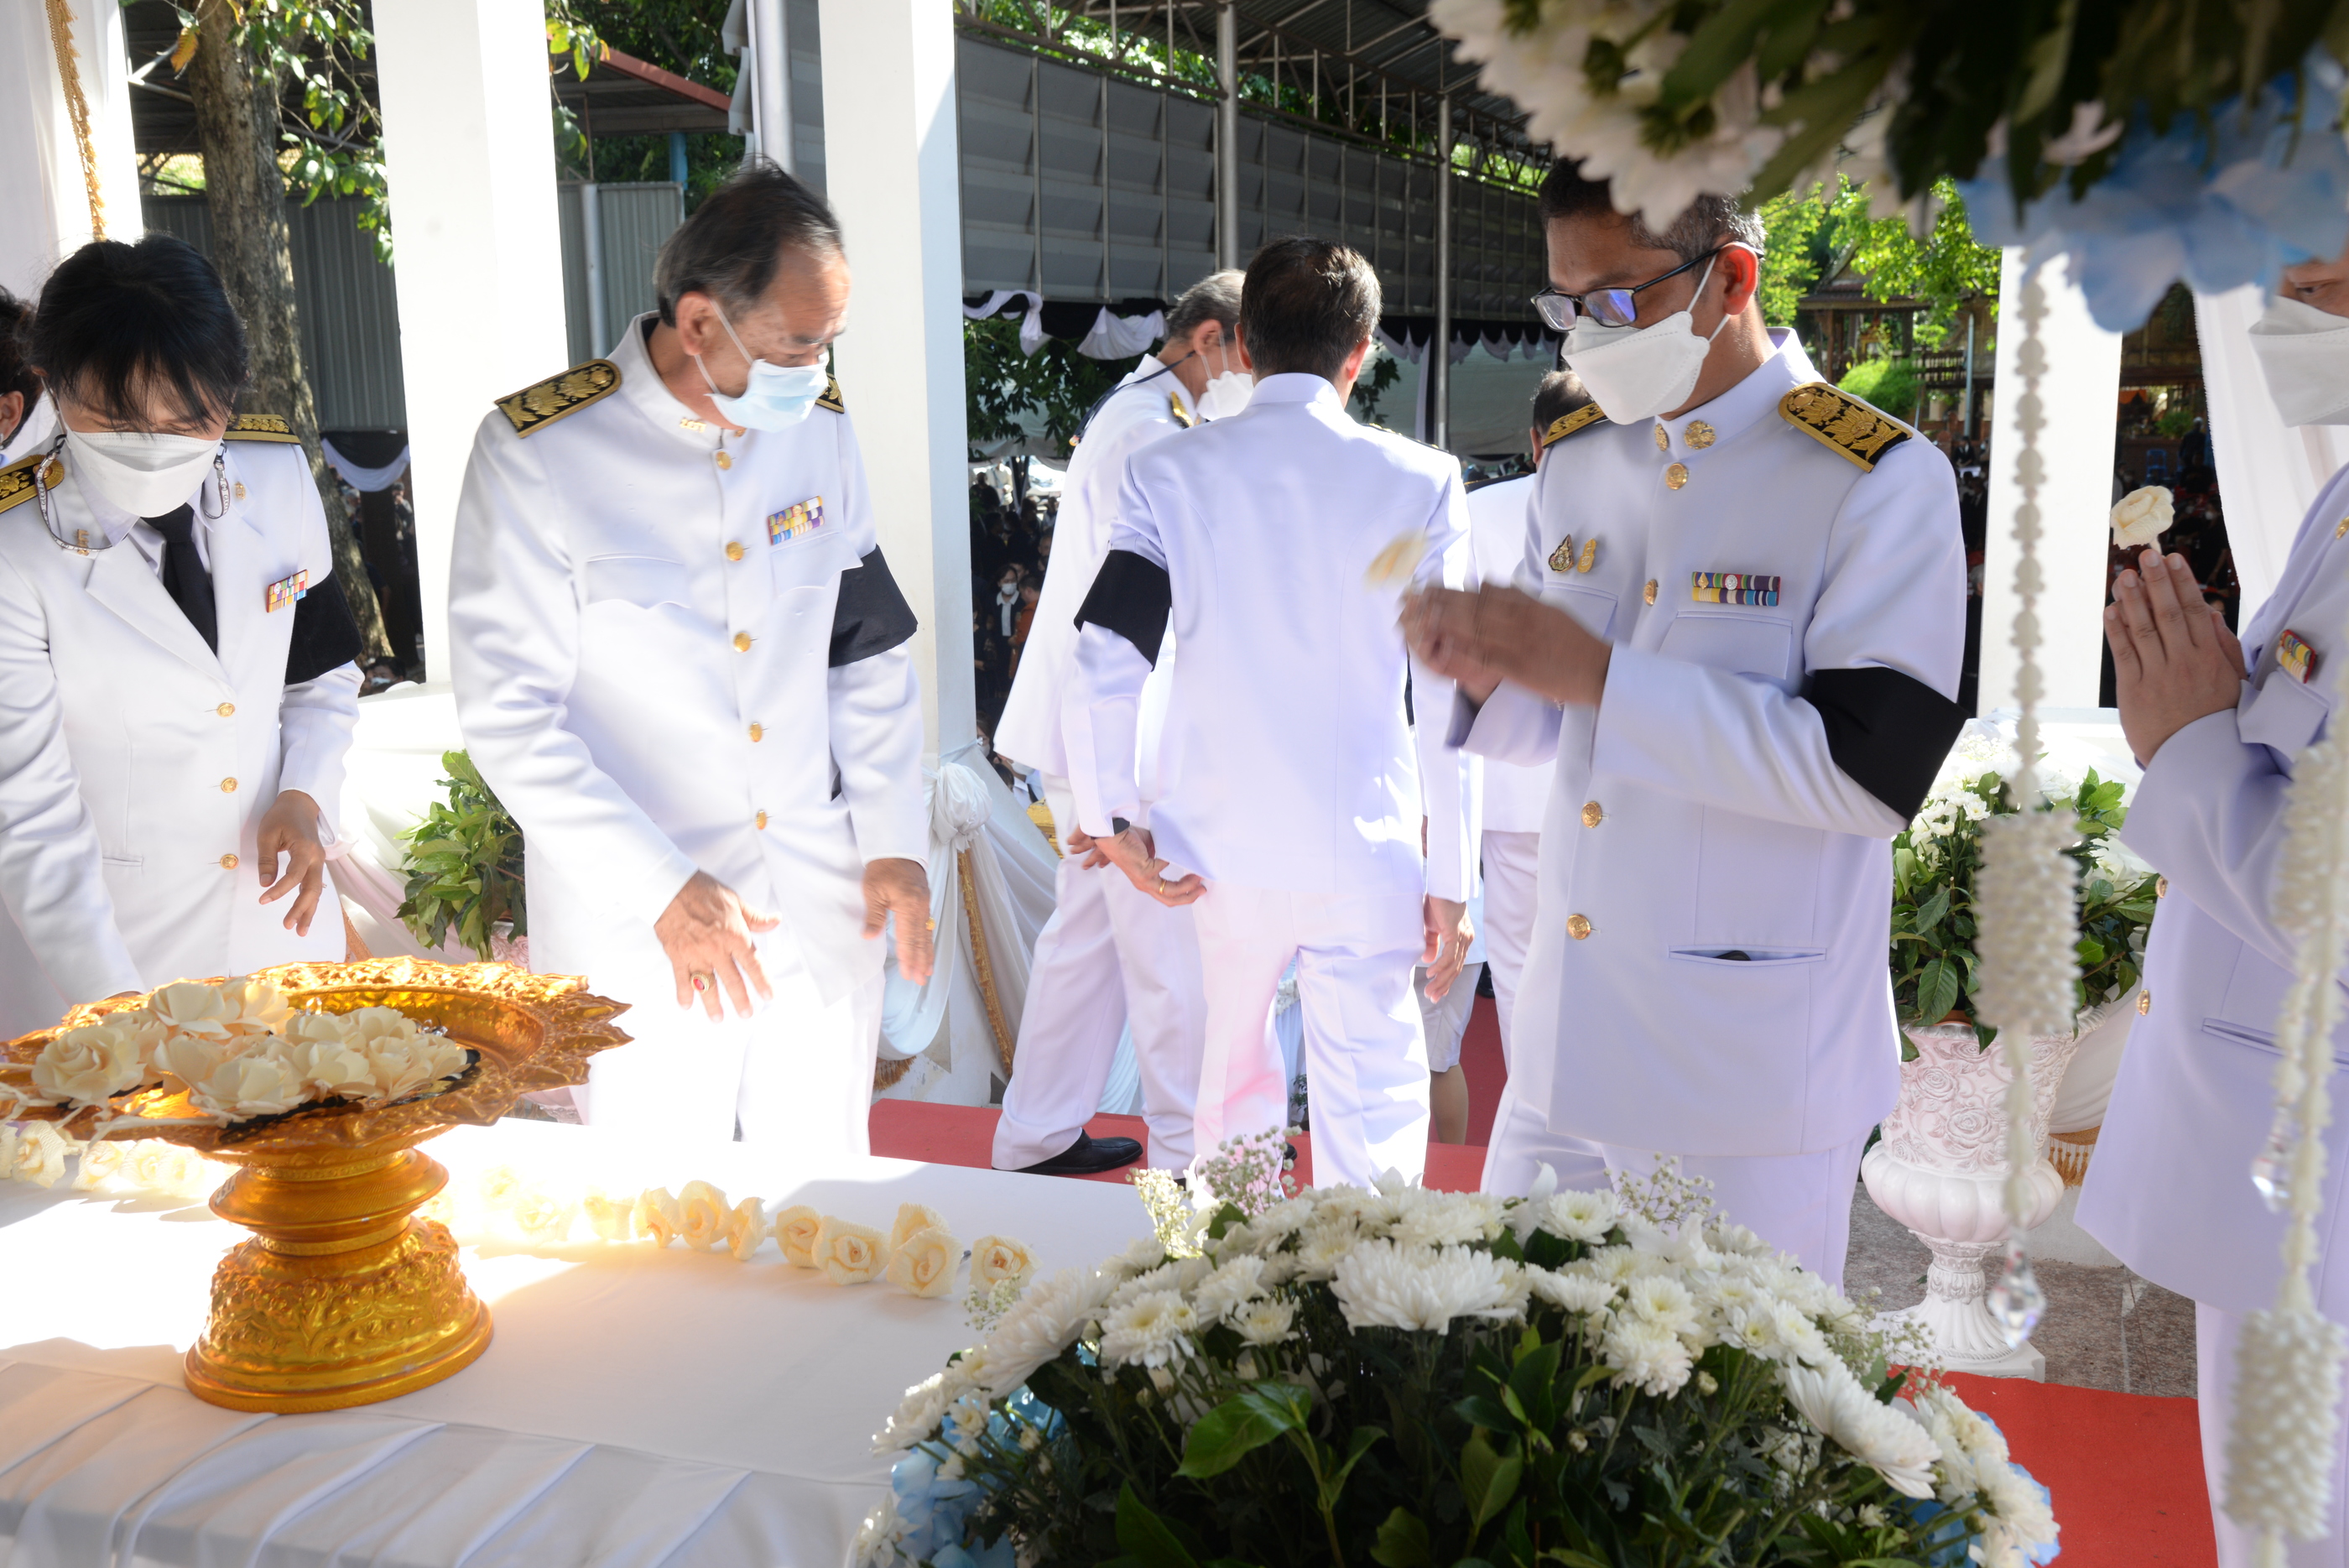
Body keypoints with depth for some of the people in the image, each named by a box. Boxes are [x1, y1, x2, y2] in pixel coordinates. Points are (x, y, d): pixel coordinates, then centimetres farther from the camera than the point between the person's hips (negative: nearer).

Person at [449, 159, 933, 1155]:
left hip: (823, 916, 4)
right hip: (634, 938, -4)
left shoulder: (818, 423, 4)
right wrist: (662, 889, -18)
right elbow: (509, 715, -13)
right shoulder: (540, 450, -12)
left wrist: (893, 841, 4)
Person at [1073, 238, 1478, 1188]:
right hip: (1366, 859, -2)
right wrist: (1452, 880, 2)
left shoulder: (1170, 473, -2)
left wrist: (1111, 822, 2)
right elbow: (1449, 700, -4)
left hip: (1217, 850, 3)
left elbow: (1106, 661, -8)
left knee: (1232, 1082, 23)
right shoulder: (1421, 483, -4)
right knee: (1370, 1120, 4)